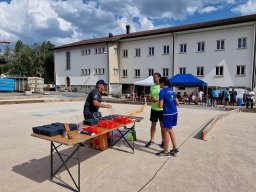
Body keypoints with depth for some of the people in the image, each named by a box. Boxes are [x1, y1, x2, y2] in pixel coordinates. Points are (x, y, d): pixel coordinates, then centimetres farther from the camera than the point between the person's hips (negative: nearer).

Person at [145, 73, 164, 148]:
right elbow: (149, 97, 12)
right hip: (154, 109, 5)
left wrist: (158, 99, -25)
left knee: (162, 125, 7)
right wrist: (150, 99, -10)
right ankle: (151, 140, 22)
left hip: (162, 109, -4)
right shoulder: (152, 86, 8)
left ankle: (163, 141, 21)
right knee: (153, 124, 11)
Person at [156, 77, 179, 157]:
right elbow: (177, 103, 14)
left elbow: (160, 106, -16)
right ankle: (175, 149, 28)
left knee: (165, 131, 6)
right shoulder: (172, 91, 11)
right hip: (174, 113, 8)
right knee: (170, 129, 21)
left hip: (168, 114, -8)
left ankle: (166, 152, 18)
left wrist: (159, 102, 5)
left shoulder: (162, 91, -12)